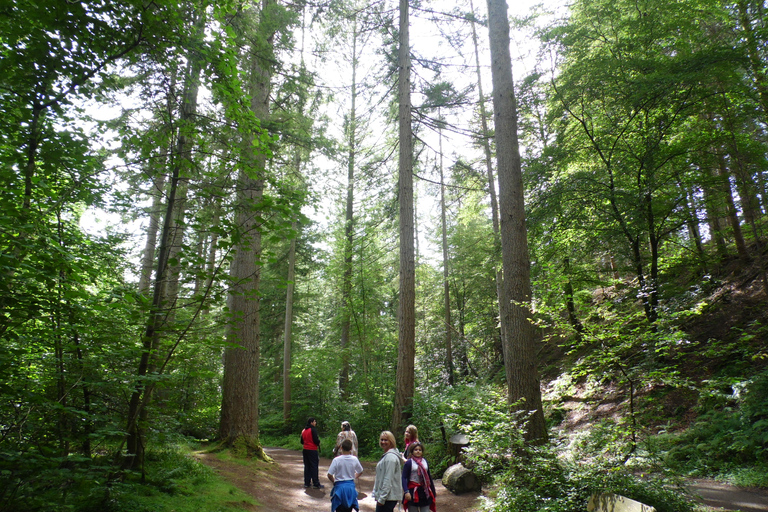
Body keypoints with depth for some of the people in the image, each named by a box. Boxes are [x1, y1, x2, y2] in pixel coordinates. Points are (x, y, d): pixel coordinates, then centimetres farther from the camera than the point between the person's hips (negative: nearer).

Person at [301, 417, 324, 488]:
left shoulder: (303, 430, 11)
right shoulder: (313, 429, -13)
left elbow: (302, 441, 16)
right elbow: (316, 440, -19)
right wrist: (318, 442, 1)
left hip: (305, 450, 7)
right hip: (312, 450, -7)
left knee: (307, 466, 13)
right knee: (314, 466, -3)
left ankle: (306, 483, 16)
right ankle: (316, 484, -2)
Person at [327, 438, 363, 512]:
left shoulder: (336, 460, -14)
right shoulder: (354, 459, -6)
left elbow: (329, 475, -13)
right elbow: (360, 472, 9)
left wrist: (334, 482, 6)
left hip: (340, 487, -3)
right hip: (351, 487, 3)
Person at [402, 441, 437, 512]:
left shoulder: (425, 461, 7)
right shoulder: (409, 462, -8)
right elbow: (404, 478, -9)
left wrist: (433, 490, 19)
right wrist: (406, 492, -19)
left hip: (425, 491, 4)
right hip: (413, 491, -4)